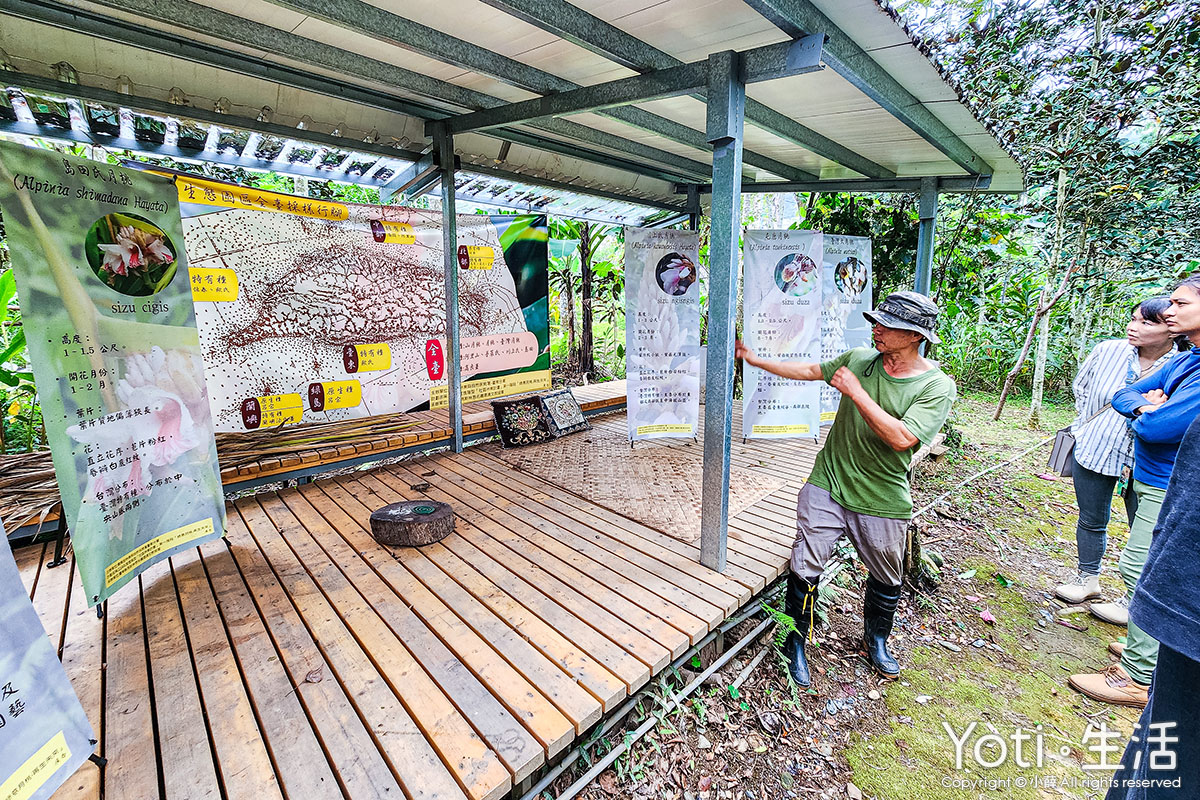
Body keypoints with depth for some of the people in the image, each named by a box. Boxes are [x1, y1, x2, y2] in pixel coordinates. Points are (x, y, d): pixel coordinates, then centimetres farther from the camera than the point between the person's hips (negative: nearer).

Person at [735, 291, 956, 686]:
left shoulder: (937, 386, -13)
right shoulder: (859, 359, -3)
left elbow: (901, 438, -25)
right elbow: (811, 370, 11)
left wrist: (854, 390, -25)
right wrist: (754, 358, 9)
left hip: (883, 502, -1)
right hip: (827, 486, 2)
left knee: (886, 579, 20)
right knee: (804, 568, 0)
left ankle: (876, 641, 49)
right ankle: (795, 644, 23)